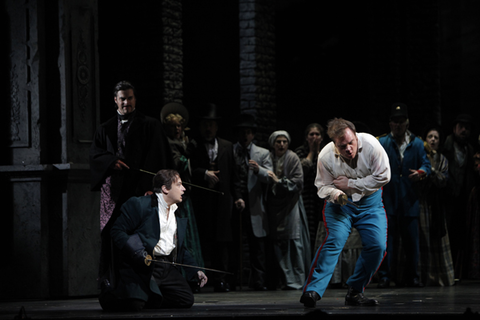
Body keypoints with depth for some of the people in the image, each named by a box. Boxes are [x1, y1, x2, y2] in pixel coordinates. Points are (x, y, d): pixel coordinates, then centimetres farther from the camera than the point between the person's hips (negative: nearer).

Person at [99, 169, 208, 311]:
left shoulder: (179, 217, 20)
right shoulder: (139, 204, -3)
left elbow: (181, 248, 26)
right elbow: (117, 231, -6)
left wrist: (196, 271, 12)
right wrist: (136, 253, -21)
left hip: (167, 267, 7)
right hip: (141, 266, -7)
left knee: (186, 299, -11)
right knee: (134, 304, -26)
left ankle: (149, 297, 10)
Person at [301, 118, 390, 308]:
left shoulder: (371, 145, -20)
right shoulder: (326, 156, -19)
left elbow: (383, 177, -15)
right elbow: (323, 186, -5)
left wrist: (351, 184, -18)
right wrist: (335, 194, -30)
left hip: (370, 201, 2)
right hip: (340, 203, -2)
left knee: (377, 245, -11)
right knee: (335, 240, -23)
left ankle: (355, 291, 5)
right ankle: (313, 290, -28)